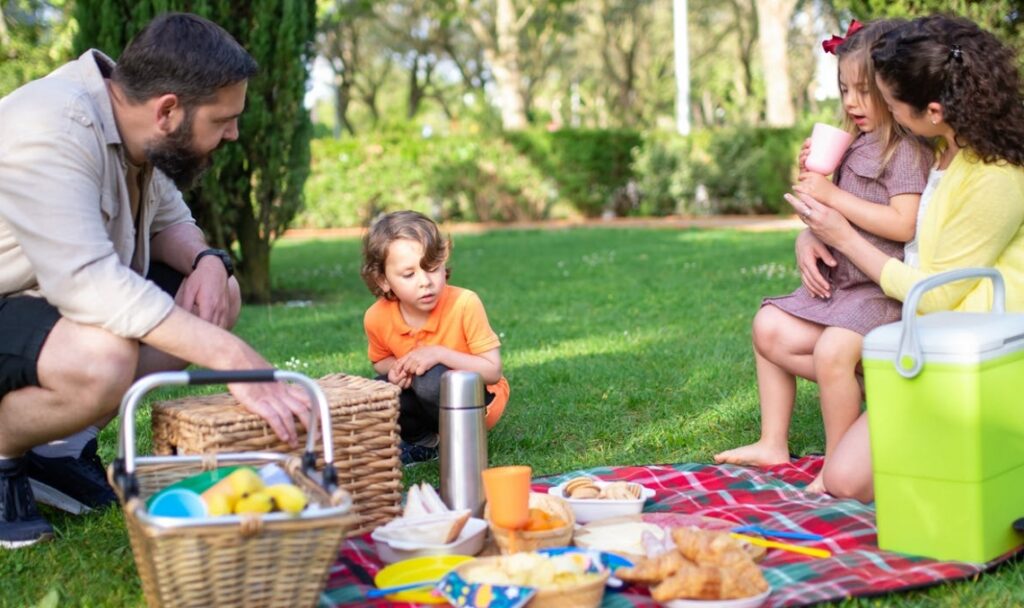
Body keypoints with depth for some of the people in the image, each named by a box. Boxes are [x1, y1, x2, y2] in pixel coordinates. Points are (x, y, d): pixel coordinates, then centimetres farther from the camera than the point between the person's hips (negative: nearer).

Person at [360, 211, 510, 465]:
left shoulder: (464, 304, -26)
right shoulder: (377, 318, -15)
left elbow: (493, 371, -22)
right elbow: (380, 361, 8)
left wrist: (440, 354, -34)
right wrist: (394, 369, -17)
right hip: (427, 398, 4)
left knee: (431, 379, -34)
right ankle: (425, 442, 3)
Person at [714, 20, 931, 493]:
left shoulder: (906, 151, -13)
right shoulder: (856, 146, 13)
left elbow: (903, 224, -24)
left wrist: (833, 195, -21)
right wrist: (813, 178, 2)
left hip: (883, 289, -10)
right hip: (837, 279, 10)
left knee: (832, 350, -29)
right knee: (769, 328, 6)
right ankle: (773, 444, 10)